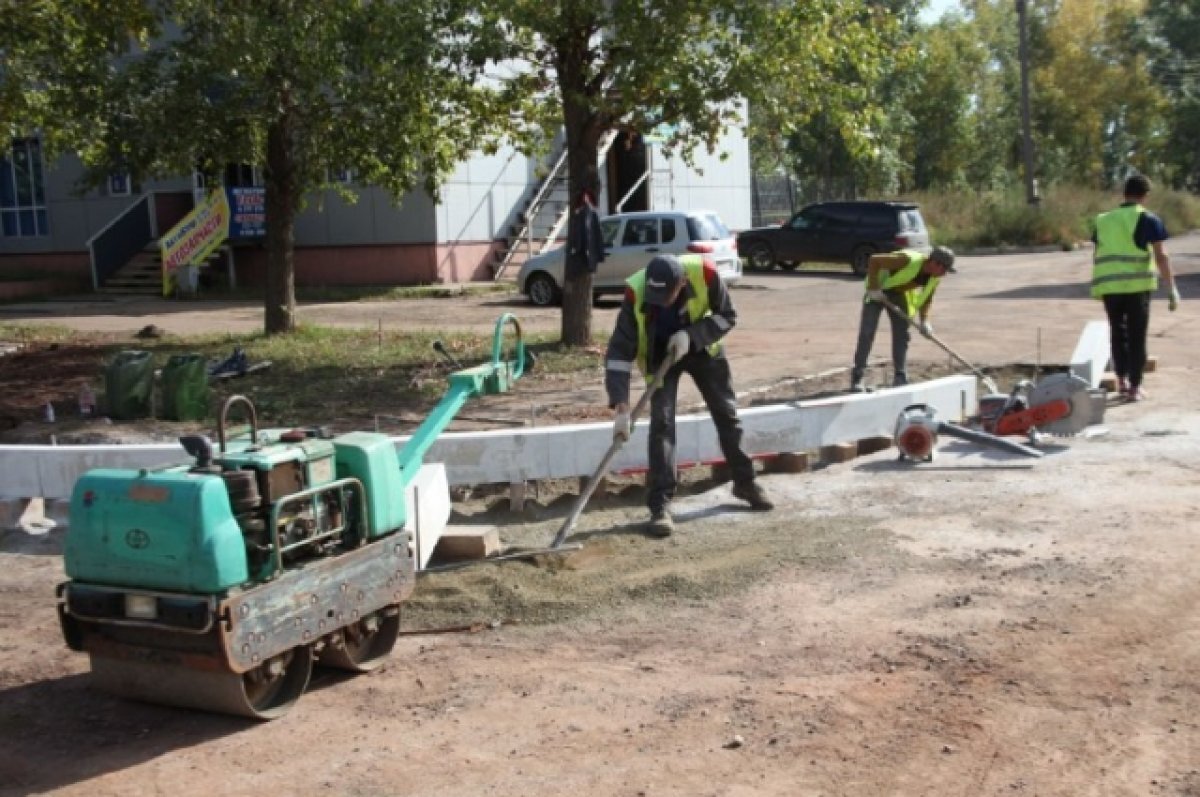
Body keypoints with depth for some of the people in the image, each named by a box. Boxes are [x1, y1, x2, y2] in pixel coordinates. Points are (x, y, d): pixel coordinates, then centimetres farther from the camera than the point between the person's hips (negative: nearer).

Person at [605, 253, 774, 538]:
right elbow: (619, 350, -32)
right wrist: (621, 406, -38)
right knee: (662, 422, -13)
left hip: (703, 347, 2)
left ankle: (745, 482, 30)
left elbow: (727, 316, -16)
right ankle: (660, 504, -8)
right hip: (659, 354, -2)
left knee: (727, 414, 10)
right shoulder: (636, 292, -35)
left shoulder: (704, 273, -34)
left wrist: (691, 335, -32)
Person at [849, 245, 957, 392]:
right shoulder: (908, 260, -35)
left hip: (899, 294, 6)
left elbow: (927, 297, 4)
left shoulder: (935, 277, -13)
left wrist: (924, 320, -9)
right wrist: (873, 289, -30)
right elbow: (874, 260, -31)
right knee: (867, 332, -11)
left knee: (901, 334, 0)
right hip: (877, 291, -6)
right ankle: (857, 378, -9)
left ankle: (900, 378, 5)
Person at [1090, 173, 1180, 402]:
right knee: (1136, 336, 6)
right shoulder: (1148, 219, 0)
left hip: (1107, 285, 4)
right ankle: (1135, 388, 7)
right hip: (1137, 284, -3)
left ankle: (1122, 381, 20)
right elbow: (1161, 256, -7)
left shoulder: (1102, 220, 13)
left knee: (1117, 332, 20)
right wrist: (1172, 290, -6)